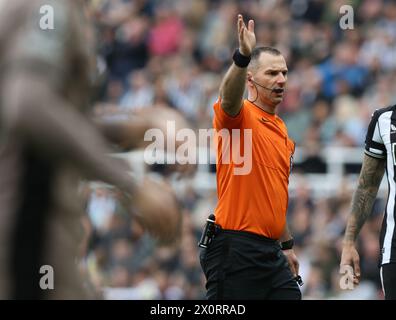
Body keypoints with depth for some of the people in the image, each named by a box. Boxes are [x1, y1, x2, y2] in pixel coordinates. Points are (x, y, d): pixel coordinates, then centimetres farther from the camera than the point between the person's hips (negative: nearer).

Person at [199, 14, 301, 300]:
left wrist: (287, 244, 26)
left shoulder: (282, 130, 19)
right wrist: (243, 57, -48)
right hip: (236, 250, -8)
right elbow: (230, 97, -31)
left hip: (271, 251, 8)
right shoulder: (241, 116, -5)